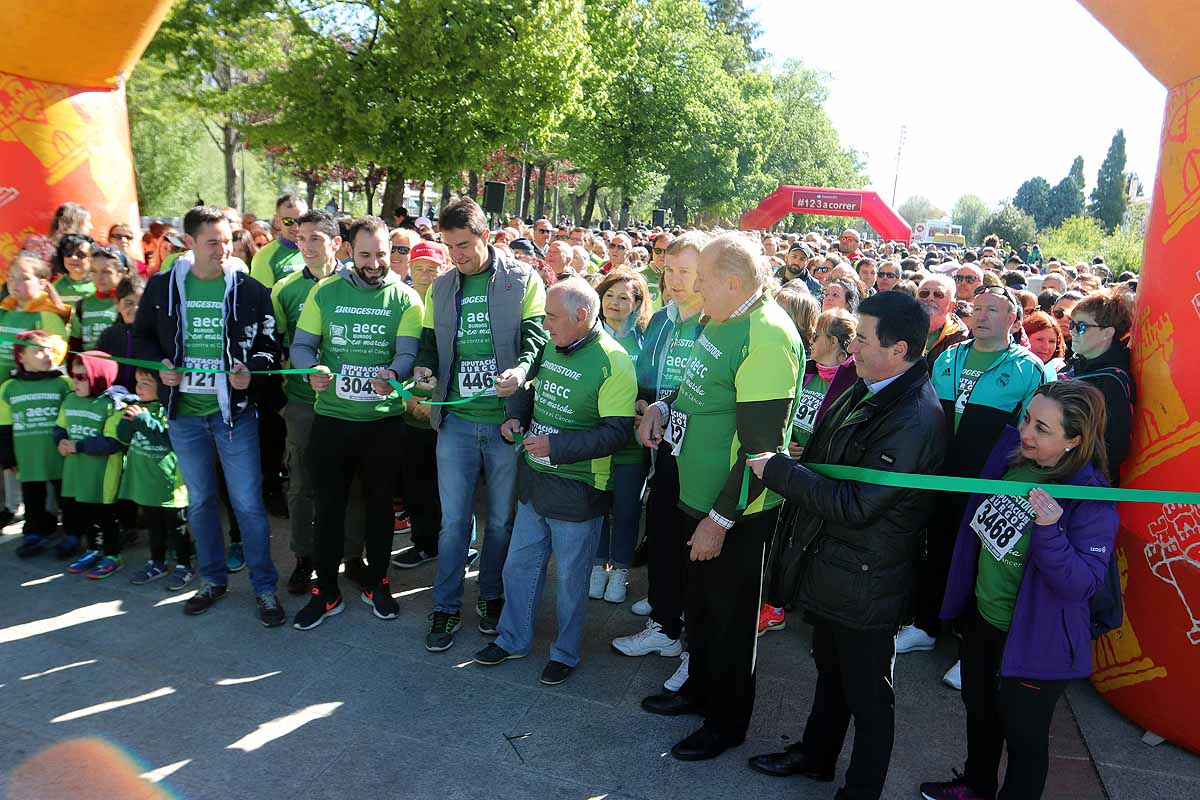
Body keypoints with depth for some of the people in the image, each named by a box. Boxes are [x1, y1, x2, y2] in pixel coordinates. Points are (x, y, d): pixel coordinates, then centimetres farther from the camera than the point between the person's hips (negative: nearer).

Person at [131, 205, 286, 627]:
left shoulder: (250, 290, -5)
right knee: (199, 500, 15)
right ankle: (213, 579, 31)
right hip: (185, 411, 3)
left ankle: (264, 587, 13)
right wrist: (159, 365, -6)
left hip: (234, 410, -3)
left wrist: (251, 370, -19)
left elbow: (271, 344, -1)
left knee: (248, 503, -1)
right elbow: (141, 337, 12)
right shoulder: (161, 287, 2)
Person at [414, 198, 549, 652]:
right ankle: (446, 607, 21)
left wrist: (522, 369, -29)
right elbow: (430, 343, 16)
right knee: (453, 520, 6)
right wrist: (424, 370, -6)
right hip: (457, 421, 3)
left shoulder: (522, 280, -3)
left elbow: (537, 337, -9)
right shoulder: (440, 288, 10)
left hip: (507, 420, -2)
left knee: (501, 519, 12)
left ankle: (491, 596, 32)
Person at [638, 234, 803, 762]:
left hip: (735, 511, -9)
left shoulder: (767, 339, -25)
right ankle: (699, 689, 47)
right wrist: (664, 406, 3)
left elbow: (762, 445, -26)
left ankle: (727, 722, 32)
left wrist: (720, 519, -22)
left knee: (729, 616, 11)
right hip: (699, 497, 9)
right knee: (699, 601, 24)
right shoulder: (721, 319, 5)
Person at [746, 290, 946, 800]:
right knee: (830, 672, 28)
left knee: (868, 699, 13)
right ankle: (815, 755, 50)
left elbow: (855, 504, -29)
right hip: (829, 566, 9)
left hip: (864, 584, -9)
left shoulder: (915, 420, -28)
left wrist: (777, 468, -24)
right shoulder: (866, 389, 1)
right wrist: (782, 467, 1)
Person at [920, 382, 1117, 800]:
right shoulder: (1011, 452, -8)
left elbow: (1083, 585, -27)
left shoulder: (1092, 499, -25)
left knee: (1023, 735, 14)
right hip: (980, 617, 7)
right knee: (980, 710, 28)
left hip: (1032, 640, -7)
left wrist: (1049, 530, -39)